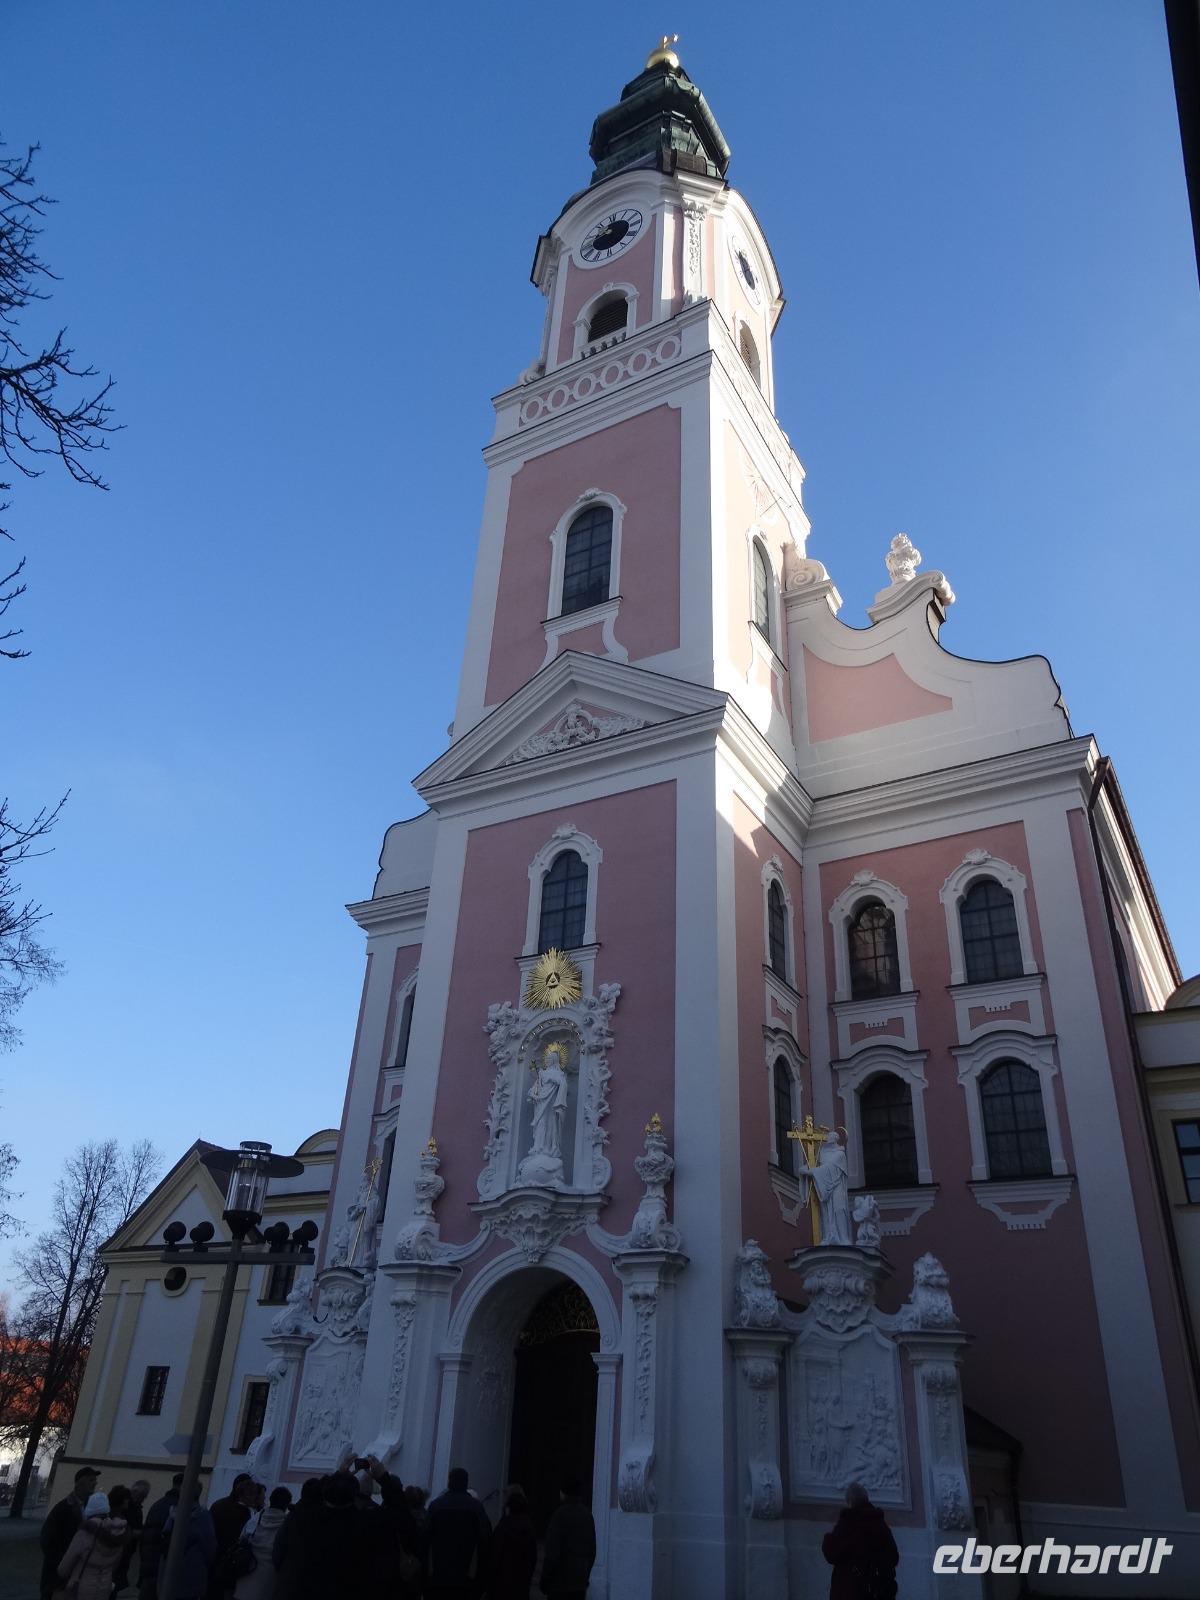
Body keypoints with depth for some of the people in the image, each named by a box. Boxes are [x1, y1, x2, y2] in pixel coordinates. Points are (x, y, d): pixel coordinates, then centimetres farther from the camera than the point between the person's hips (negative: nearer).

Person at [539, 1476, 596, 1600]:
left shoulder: (561, 1514, -13)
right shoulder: (587, 1515, 9)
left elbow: (553, 1552, -14)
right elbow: (592, 1551, 14)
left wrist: (545, 1580, -6)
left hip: (560, 1583, -6)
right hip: (580, 1583, 6)